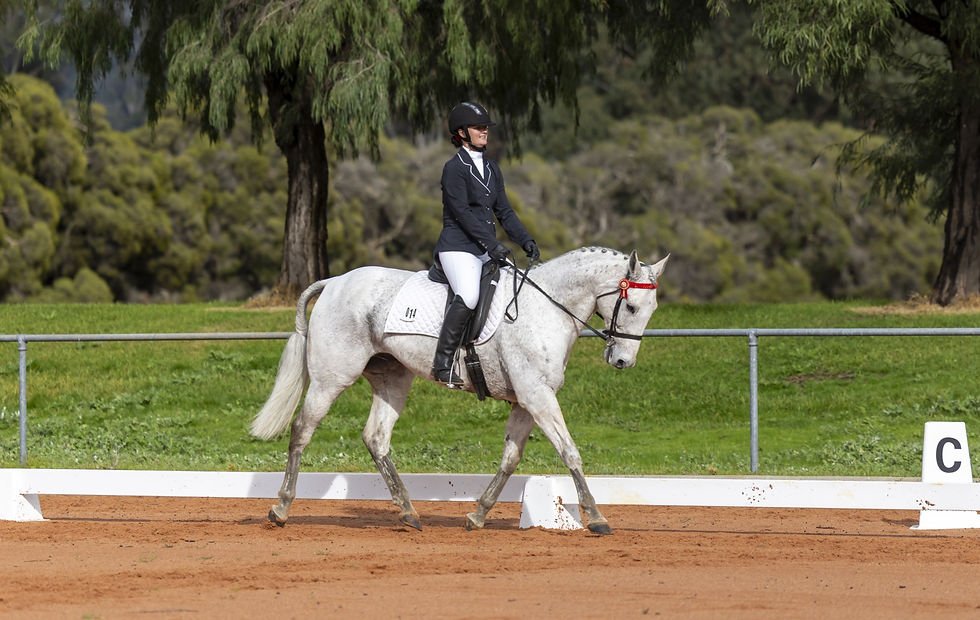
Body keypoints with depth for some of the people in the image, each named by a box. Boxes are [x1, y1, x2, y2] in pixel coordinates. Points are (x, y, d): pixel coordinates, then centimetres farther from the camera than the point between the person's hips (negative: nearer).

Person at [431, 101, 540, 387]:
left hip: (486, 249, 9)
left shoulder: (491, 168, 18)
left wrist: (525, 240, 3)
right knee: (468, 296, -31)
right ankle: (443, 364, -28)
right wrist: (492, 244, -22)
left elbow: (503, 211, 18)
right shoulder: (455, 168, -7)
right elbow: (462, 212, -15)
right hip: (458, 247, -9)